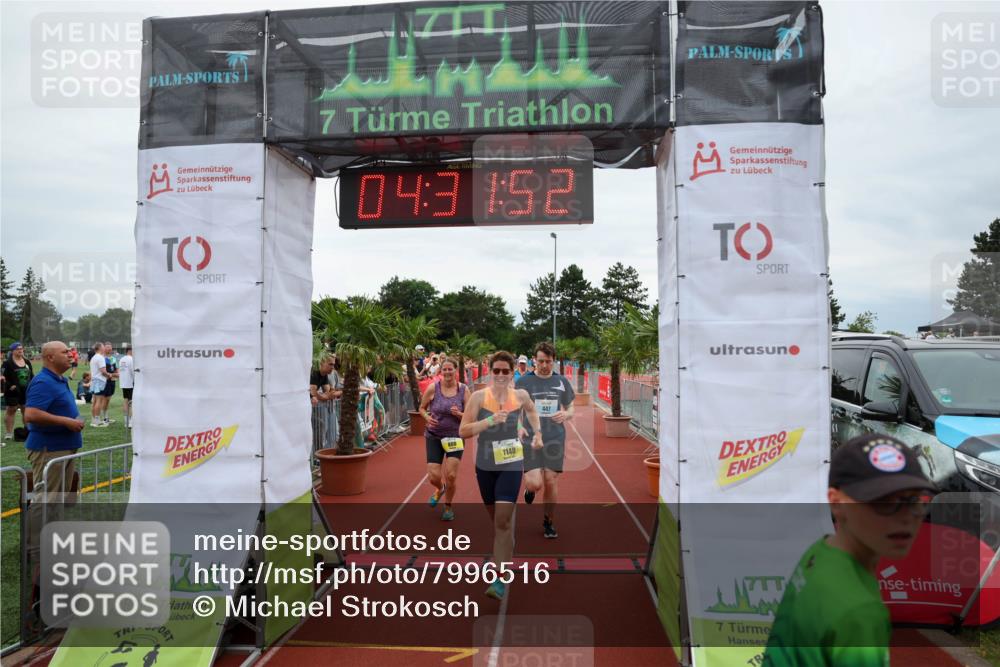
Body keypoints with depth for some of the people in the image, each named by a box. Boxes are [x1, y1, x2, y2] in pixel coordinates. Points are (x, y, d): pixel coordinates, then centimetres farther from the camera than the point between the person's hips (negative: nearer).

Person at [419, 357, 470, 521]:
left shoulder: (464, 390, -6)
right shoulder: (433, 388, -7)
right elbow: (422, 408, 6)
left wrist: (459, 414, -24)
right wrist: (427, 417, -15)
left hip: (455, 437, 0)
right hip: (434, 436, 0)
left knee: (451, 475, -5)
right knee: (433, 477, -5)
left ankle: (448, 507, 25)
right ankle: (439, 489, 35)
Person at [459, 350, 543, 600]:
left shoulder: (521, 395, -4)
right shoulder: (479, 396, -10)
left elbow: (531, 411, 21)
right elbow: (462, 431, -15)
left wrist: (538, 433, 12)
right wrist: (490, 420, -26)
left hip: (511, 465, -1)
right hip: (485, 465, 1)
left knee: (503, 520, -11)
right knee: (495, 518, 18)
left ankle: (500, 579, -5)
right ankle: (503, 556, 44)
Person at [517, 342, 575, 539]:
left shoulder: (562, 381, 5)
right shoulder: (524, 381, -1)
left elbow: (571, 409, 13)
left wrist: (565, 414, -10)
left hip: (555, 439, 2)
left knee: (551, 482, 4)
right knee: (535, 483, -12)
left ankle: (549, 522, 26)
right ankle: (529, 487, 27)